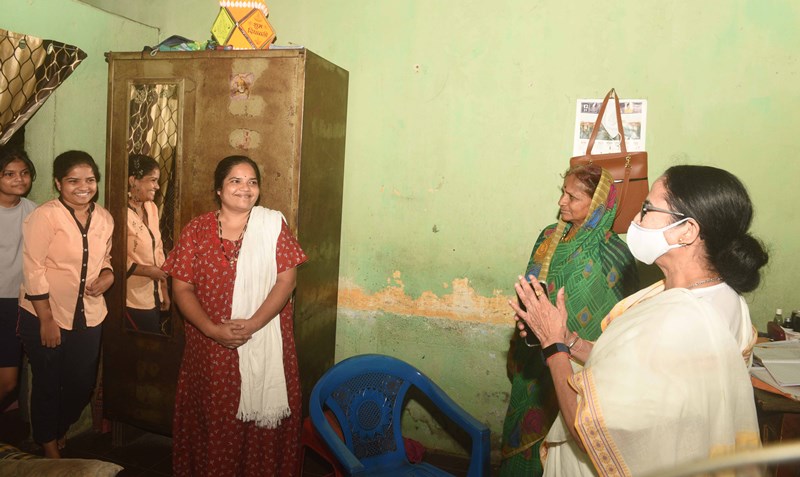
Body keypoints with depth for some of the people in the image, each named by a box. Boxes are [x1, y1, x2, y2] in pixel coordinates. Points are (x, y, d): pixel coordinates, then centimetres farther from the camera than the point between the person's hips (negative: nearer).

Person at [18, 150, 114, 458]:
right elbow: (33, 269, -16)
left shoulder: (104, 218, 2)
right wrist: (46, 319, -16)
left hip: (88, 318, 5)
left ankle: (60, 433, 45)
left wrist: (108, 274, -7)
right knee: (47, 385, 12)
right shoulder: (45, 216, -15)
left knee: (82, 385, 16)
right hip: (45, 317, -5)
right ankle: (49, 449, 34)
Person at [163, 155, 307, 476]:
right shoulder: (197, 230, 2)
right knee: (212, 421, 11)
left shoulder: (273, 224, -1)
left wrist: (252, 324, -16)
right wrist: (212, 329, -13)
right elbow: (182, 287, 0)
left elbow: (286, 279, -7)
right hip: (210, 348, 1)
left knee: (259, 422, 8)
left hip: (264, 347, -1)